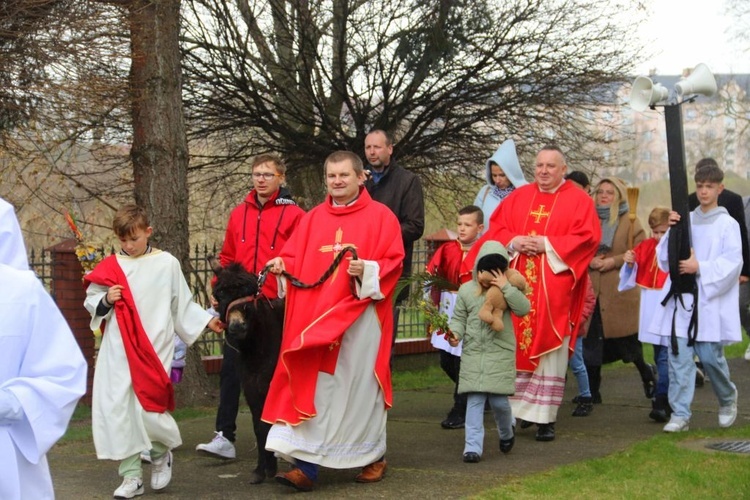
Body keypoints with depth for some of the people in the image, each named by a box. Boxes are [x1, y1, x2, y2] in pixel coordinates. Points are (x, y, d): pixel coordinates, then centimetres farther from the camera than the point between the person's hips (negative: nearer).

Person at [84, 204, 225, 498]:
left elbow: (183, 304, 11)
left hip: (154, 349, -2)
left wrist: (207, 321, 6)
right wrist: (106, 301, -10)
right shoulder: (110, 268, 5)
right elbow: (91, 302, 9)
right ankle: (131, 476, 9)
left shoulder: (166, 264, 3)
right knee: (118, 409, -1)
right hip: (118, 350, 2)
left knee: (149, 408, -12)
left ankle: (161, 453, 21)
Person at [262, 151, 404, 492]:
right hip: (315, 316, 4)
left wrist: (368, 271, -23)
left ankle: (374, 457, 22)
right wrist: (282, 264, -8)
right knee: (313, 389, -2)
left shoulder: (381, 216, 1)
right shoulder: (312, 219, 13)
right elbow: (295, 257, 13)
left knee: (359, 387, 4)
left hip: (360, 318, -3)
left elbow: (394, 262, -6)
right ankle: (307, 466, -4)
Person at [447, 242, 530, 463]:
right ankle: (473, 446, -4)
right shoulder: (466, 290, 5)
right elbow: (459, 318, 10)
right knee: (474, 400, -4)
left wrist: (506, 287, -19)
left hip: (500, 355, -1)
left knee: (498, 400, -1)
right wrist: (456, 333, -10)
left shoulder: (508, 291, 1)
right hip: (473, 354, 1)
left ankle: (506, 434, 29)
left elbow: (524, 308, -14)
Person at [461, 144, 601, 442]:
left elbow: (588, 237, -6)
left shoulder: (578, 200, 4)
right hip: (517, 283, 3)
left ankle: (545, 418, 1)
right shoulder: (518, 197, 15)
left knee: (549, 349, -3)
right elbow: (496, 229, 13)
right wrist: (514, 242, -8)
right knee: (516, 348, 2)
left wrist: (547, 245, -13)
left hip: (554, 288, -3)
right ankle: (517, 410, 10)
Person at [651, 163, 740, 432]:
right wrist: (671, 231, -8)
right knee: (679, 356, -3)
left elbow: (733, 262, -9)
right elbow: (664, 259, 7)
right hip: (681, 300, 3)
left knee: (710, 356, -1)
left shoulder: (727, 224, 0)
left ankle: (728, 399, 27)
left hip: (712, 301, -3)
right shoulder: (684, 220, 10)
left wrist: (700, 267, -18)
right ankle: (680, 415, 2)